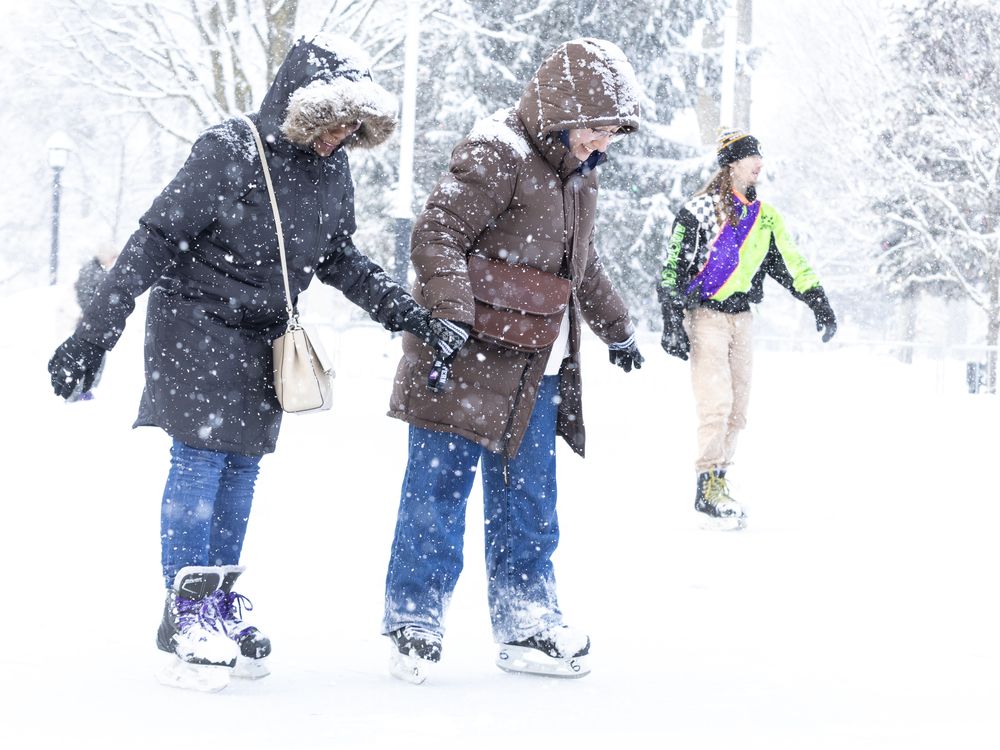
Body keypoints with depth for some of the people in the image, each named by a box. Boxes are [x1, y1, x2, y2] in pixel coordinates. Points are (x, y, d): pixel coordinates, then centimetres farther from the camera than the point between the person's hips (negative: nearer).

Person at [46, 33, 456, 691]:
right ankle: (187, 613, -1)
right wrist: (93, 336, -21)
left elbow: (340, 259, 13)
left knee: (243, 465, 9)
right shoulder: (230, 152, -20)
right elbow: (155, 242, -19)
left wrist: (403, 310, 0)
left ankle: (221, 604, 19)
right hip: (197, 322, -6)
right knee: (201, 458, -9)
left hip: (264, 338, 6)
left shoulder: (332, 169, -1)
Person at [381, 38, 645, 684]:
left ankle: (527, 625, 20)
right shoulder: (495, 157, -14)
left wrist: (617, 329, 36)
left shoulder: (579, 176, 15)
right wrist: (450, 321, -31)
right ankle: (415, 621, 5)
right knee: (440, 489, -4)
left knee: (528, 501, 12)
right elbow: (436, 236, -21)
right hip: (466, 362, -8)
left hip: (537, 376, 9)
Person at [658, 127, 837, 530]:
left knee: (737, 409, 6)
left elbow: (790, 263, 15)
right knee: (716, 403, -15)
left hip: (742, 317, 7)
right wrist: (672, 322, -14)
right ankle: (707, 489, -10)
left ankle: (719, 483, 14)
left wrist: (820, 303, 8)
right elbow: (673, 267, -9)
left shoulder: (764, 216, 11)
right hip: (705, 316, -7)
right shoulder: (700, 211, -8)